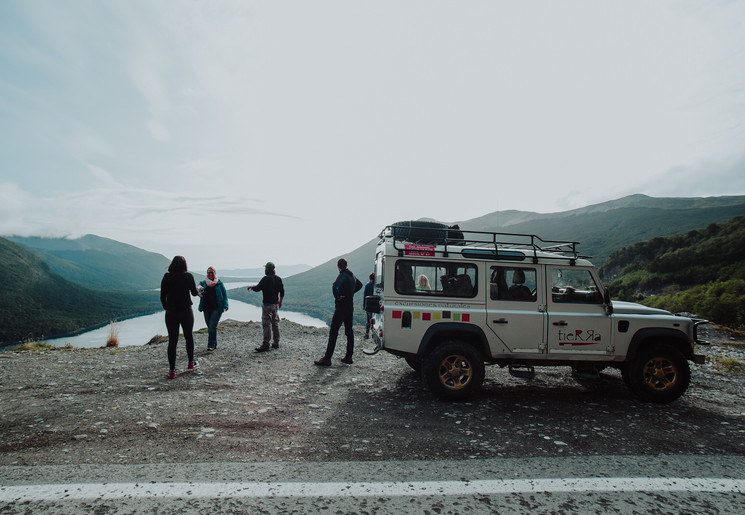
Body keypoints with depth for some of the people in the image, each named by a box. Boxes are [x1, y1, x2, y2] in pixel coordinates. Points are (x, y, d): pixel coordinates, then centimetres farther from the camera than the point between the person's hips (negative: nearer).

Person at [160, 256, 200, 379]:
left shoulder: (166, 277, -2)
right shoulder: (188, 276, -7)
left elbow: (162, 297, 2)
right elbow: (194, 293, 2)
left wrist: (167, 309, 14)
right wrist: (198, 290, 24)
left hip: (170, 313, 1)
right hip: (186, 311, -1)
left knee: (172, 341, 4)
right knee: (189, 336, 18)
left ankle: (172, 370, 3)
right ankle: (191, 362, 30)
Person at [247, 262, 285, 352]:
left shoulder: (266, 278, -14)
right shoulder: (278, 278, 9)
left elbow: (257, 288, -13)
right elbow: (282, 292, 13)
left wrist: (251, 287, 9)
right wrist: (280, 302, 24)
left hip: (267, 304, -7)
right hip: (275, 304, 7)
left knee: (267, 324, -7)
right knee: (275, 323, 14)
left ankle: (266, 345, -8)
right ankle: (276, 343, 19)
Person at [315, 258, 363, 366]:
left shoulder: (342, 276, -16)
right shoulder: (352, 275, 12)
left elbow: (335, 286, -35)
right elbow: (359, 285, 31)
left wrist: (338, 296, -18)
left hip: (341, 307, -9)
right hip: (350, 307, 9)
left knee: (333, 332, -7)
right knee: (349, 332, 12)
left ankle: (327, 358, -6)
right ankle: (348, 357, 17)